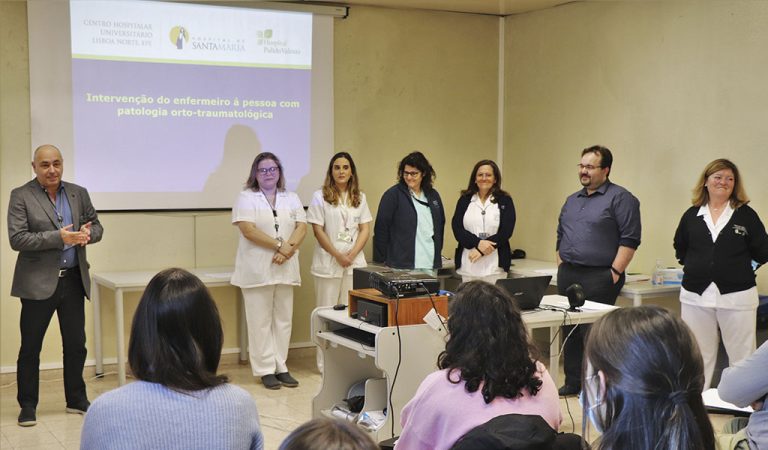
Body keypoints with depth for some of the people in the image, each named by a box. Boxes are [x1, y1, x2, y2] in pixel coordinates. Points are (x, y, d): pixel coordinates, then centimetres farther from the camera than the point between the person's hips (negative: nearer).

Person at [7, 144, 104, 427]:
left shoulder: (78, 193, 8)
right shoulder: (21, 196, -5)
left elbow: (96, 226, 13)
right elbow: (17, 239, -13)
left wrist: (87, 234, -12)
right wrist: (59, 237, -22)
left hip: (74, 280, 4)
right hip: (38, 283, -4)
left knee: (76, 344, 11)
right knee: (30, 347, 4)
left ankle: (76, 400, 25)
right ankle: (28, 406, 17)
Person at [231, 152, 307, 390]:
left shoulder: (292, 198, 14)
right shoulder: (246, 198, 0)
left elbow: (301, 227, 5)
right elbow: (248, 230, -12)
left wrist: (289, 249, -14)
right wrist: (279, 245, -16)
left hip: (285, 268, 4)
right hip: (257, 269, -4)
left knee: (283, 320, 7)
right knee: (261, 321, -1)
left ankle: (281, 367, 14)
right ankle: (266, 370, 6)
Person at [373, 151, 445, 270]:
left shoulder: (433, 195, 13)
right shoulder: (393, 195, -3)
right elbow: (381, 228, -4)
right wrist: (381, 260, -5)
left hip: (431, 264, 4)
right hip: (401, 265, -4)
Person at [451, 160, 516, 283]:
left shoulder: (504, 201, 5)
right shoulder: (465, 200, 10)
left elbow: (506, 231, -3)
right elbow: (457, 228, 1)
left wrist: (481, 250, -12)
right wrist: (478, 243, -15)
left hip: (494, 265, -2)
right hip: (468, 264, 2)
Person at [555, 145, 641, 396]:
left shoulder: (620, 198, -5)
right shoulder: (572, 201, 18)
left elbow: (630, 239, -11)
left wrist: (615, 272, -15)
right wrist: (561, 266, 15)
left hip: (599, 278, -7)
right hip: (568, 276, 7)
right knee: (570, 331, 10)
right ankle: (573, 383, 20)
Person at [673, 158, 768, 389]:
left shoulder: (746, 215, 1)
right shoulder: (692, 215, 8)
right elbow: (680, 249, 16)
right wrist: (696, 266, 9)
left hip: (737, 296, -2)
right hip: (696, 295, 3)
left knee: (742, 356, 1)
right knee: (698, 355, 11)